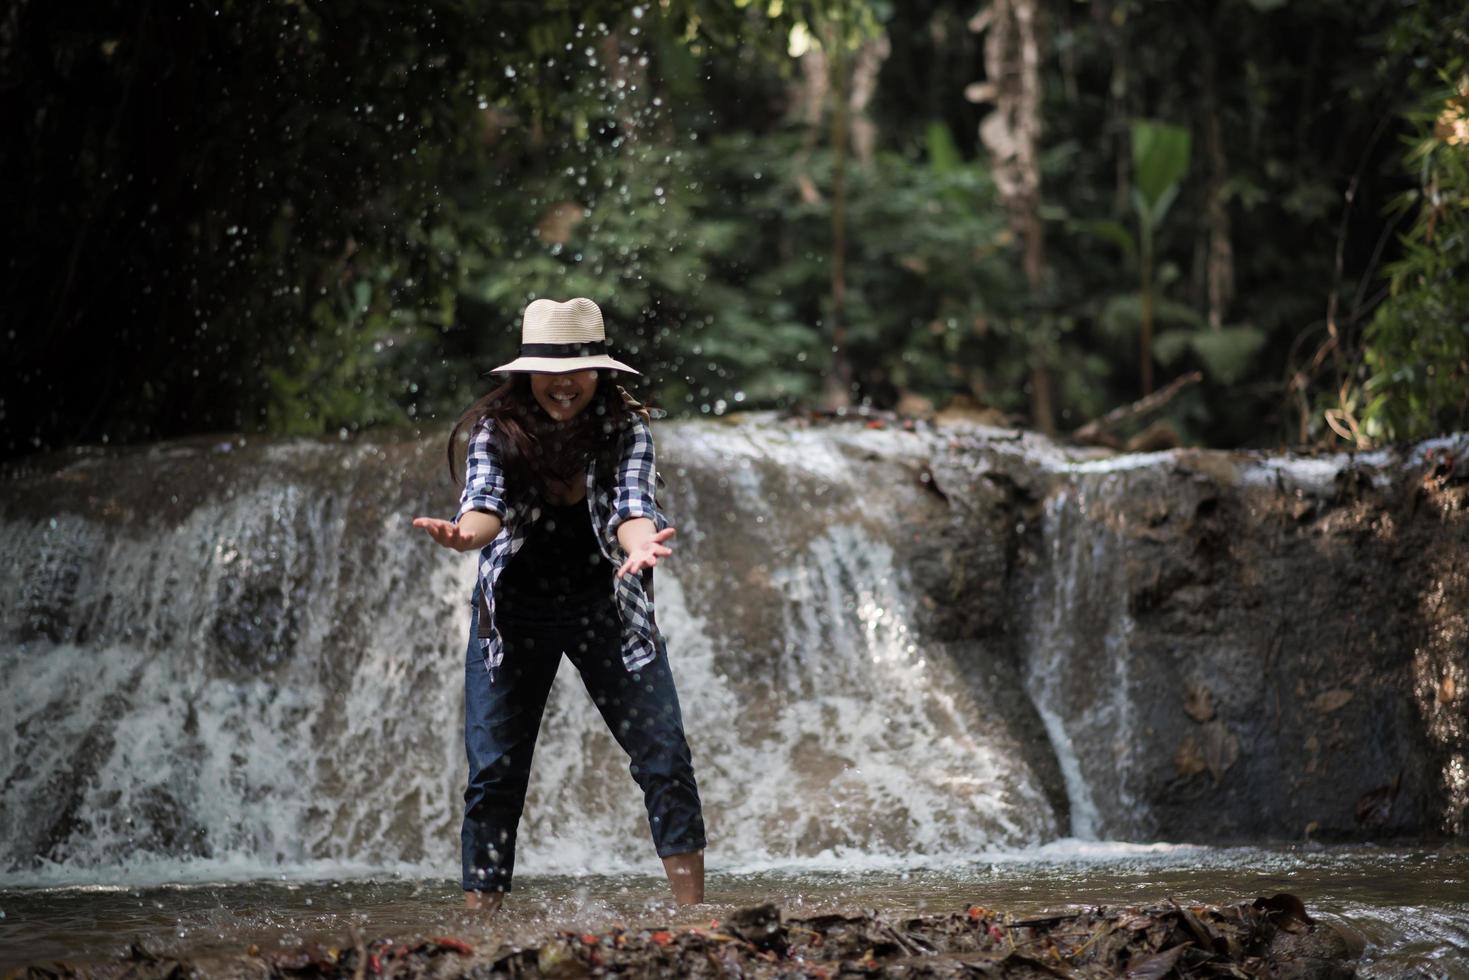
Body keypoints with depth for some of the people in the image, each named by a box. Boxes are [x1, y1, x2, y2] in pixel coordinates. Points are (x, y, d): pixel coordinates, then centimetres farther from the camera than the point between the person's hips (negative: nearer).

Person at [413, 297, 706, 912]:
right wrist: (464, 535, -54)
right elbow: (486, 503, -29)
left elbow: (631, 507, -27)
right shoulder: (495, 430, -14)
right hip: (513, 617, 0)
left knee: (665, 757, -6)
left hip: (607, 611, 0)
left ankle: (692, 911, 1)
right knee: (494, 772, -4)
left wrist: (639, 545, -52)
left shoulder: (625, 430, -13)